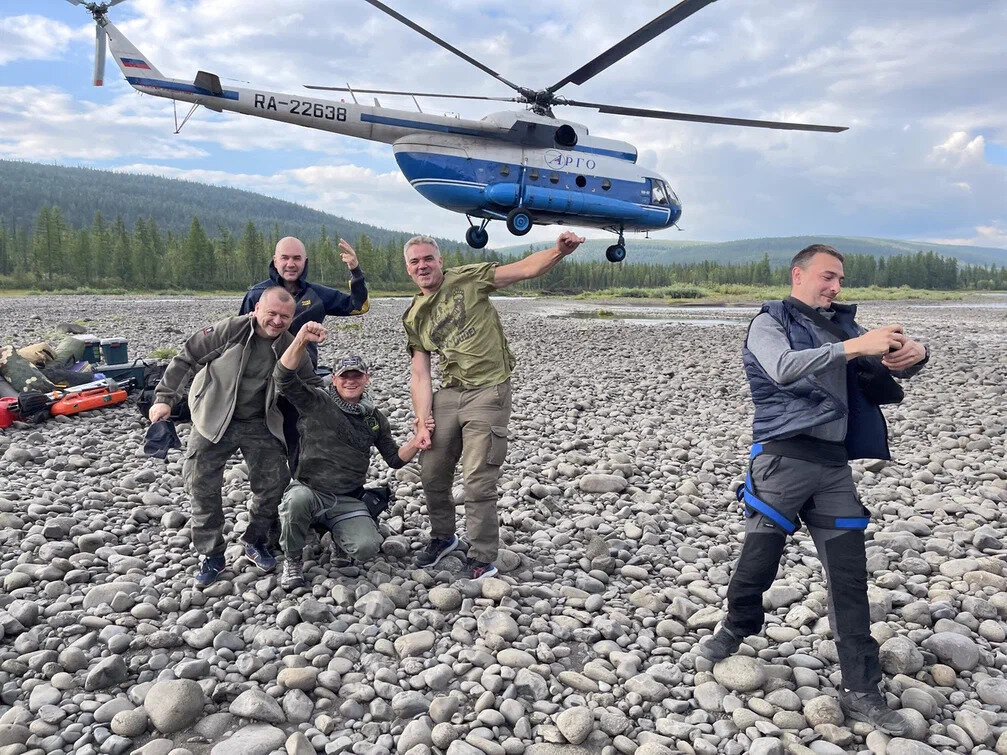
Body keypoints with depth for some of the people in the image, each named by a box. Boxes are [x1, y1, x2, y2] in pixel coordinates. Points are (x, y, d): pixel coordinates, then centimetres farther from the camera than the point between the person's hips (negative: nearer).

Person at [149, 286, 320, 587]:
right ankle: (211, 555, 13)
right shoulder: (229, 330, -14)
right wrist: (165, 397, -11)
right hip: (214, 421, -2)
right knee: (201, 484, -3)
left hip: (260, 425, 2)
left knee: (274, 483, -1)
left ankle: (256, 541, 24)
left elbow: (312, 386, 10)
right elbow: (185, 359, -7)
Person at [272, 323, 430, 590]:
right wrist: (301, 340, -34)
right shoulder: (317, 402, -3)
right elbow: (284, 377, -19)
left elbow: (395, 459, 12)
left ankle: (336, 531, 16)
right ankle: (292, 561, -9)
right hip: (310, 491, -3)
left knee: (366, 549, -22)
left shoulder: (375, 418, 10)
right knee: (298, 499, -39)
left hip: (349, 501, 3)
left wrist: (417, 439, -7)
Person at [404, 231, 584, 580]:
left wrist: (559, 250, -27)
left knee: (478, 480, -7)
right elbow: (420, 375, 8)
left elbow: (525, 269, -8)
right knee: (432, 474, 12)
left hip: (488, 392, -5)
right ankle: (442, 537, 37)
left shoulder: (468, 279, -1)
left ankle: (482, 558, 9)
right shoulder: (413, 317, 12)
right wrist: (422, 423, -2)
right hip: (448, 394, 6)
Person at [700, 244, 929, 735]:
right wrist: (853, 347, -29)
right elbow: (784, 369, -21)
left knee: (850, 576, 3)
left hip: (834, 463, 5)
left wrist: (913, 355, -12)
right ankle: (736, 630, 32)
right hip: (784, 457, -5)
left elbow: (890, 364, 12)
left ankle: (861, 692, 10)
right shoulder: (770, 323, -1)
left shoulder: (841, 325, 17)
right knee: (758, 559, 3)